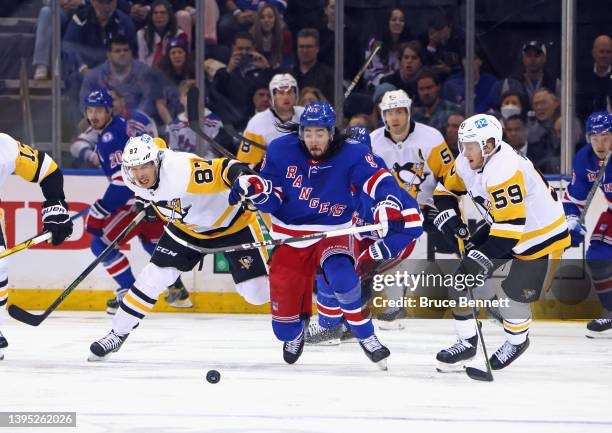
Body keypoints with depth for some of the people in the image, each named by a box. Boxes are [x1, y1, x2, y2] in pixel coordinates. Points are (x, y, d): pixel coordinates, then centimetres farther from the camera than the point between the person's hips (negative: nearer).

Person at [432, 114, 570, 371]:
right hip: (501, 225, 9)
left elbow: (511, 226, -37)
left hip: (541, 232, -8)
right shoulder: (466, 164, -8)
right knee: (463, 276, -1)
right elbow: (445, 190, 11)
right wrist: (451, 220, -7)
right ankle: (467, 342, 9)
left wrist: (481, 258, -36)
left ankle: (517, 341, 23)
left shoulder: (504, 172, -35)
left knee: (514, 293, -8)